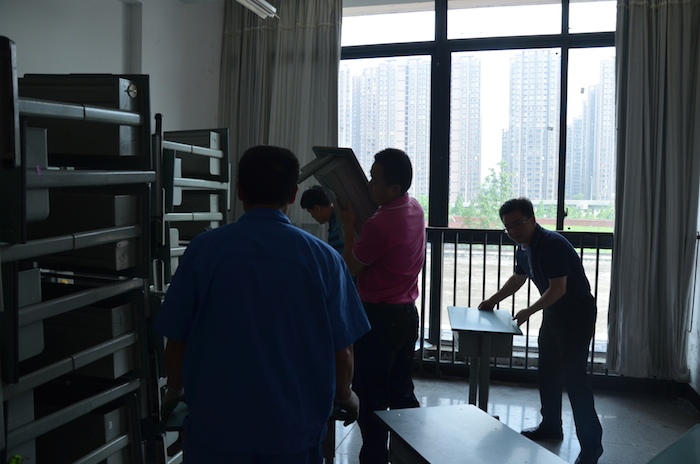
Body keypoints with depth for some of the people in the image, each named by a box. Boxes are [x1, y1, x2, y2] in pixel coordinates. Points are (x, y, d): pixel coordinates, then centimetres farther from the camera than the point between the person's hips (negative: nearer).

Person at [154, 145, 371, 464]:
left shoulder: (204, 249, -9)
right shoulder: (324, 258, -9)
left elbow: (176, 341, -3)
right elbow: (342, 351, -5)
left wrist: (175, 391, 18)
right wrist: (344, 396, 16)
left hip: (216, 429, 0)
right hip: (295, 434, 1)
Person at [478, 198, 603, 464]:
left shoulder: (552, 244, -25)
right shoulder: (524, 247, 5)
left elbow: (558, 289, -25)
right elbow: (518, 279, 21)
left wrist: (530, 311, -17)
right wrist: (492, 301, 21)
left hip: (577, 314, -10)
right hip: (553, 312, 10)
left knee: (573, 377, -10)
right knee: (547, 372, 16)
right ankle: (550, 426, 31)